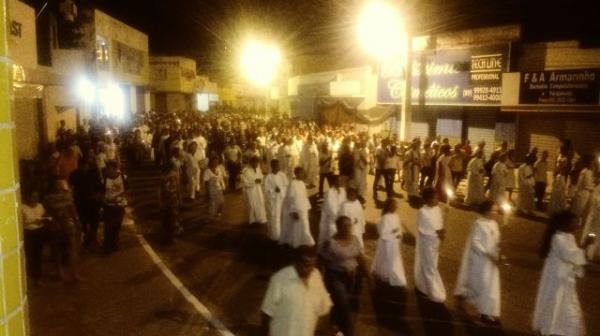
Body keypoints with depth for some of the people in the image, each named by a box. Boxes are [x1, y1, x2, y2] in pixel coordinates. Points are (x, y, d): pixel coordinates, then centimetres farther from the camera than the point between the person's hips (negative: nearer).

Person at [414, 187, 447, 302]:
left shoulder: (438, 209, -1)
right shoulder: (422, 212, -22)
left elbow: (440, 223, 10)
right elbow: (421, 230, -19)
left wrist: (442, 232, -11)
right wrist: (436, 233, -23)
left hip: (435, 242, 7)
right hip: (426, 243, -7)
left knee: (426, 266, 21)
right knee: (430, 268, 4)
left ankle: (422, 286, 39)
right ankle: (435, 293, 15)